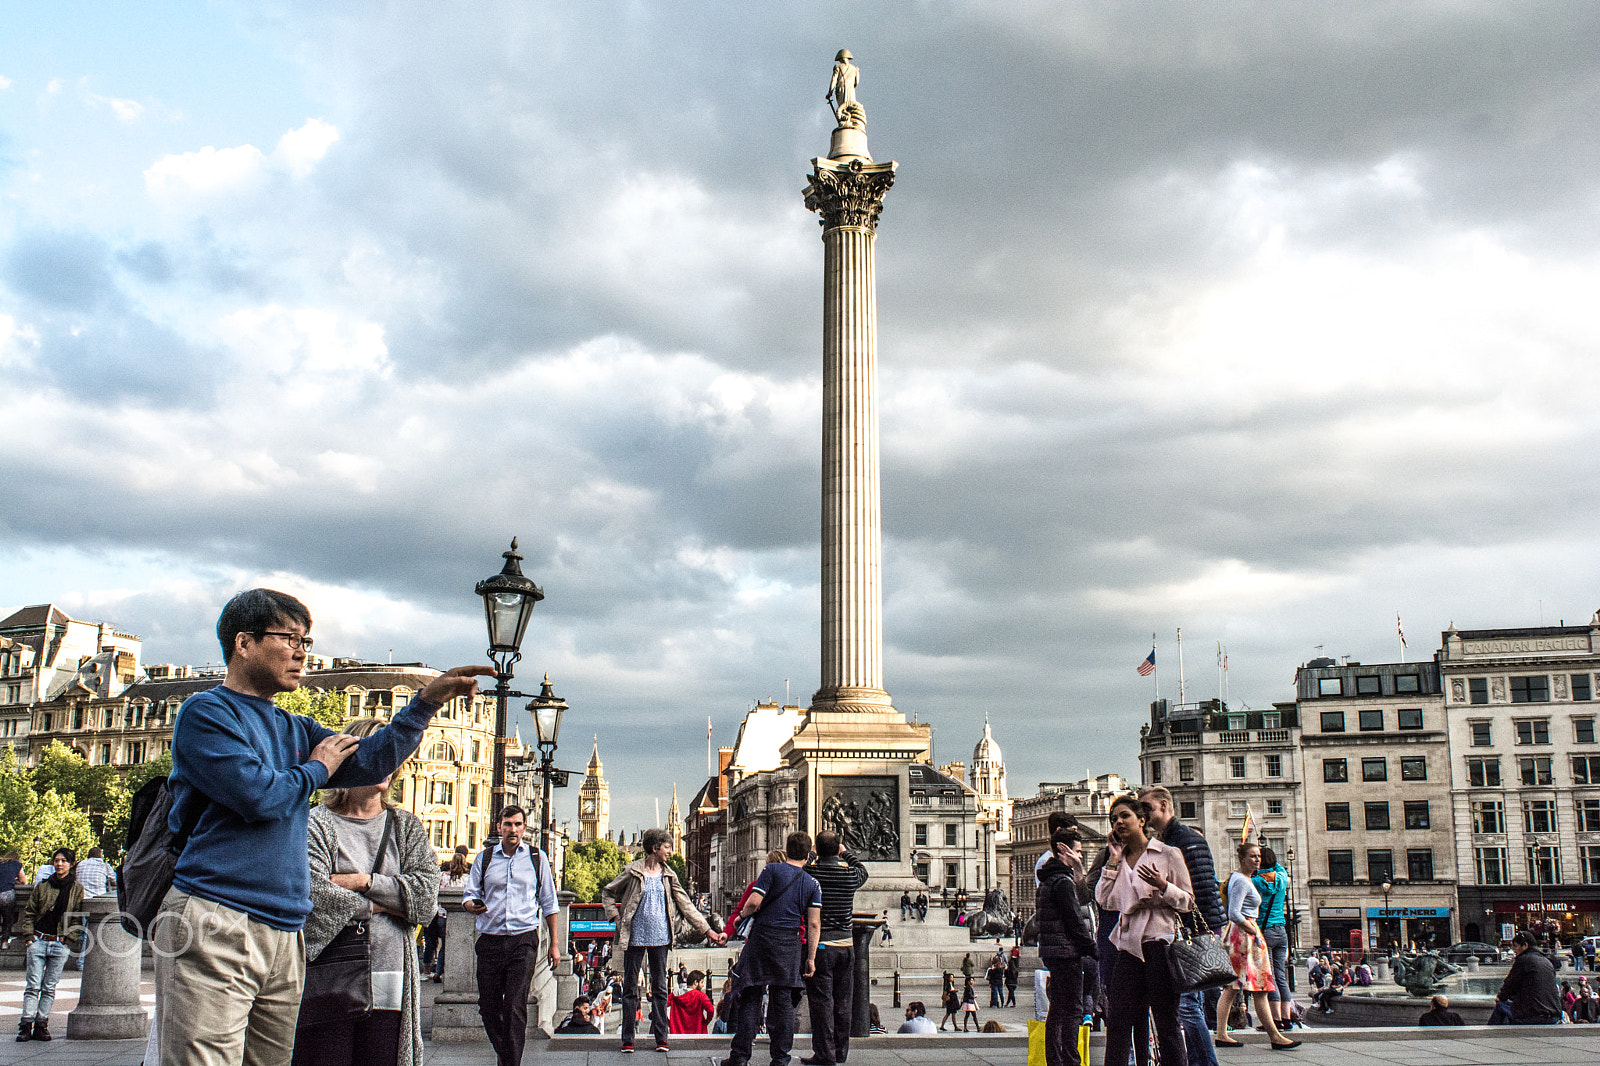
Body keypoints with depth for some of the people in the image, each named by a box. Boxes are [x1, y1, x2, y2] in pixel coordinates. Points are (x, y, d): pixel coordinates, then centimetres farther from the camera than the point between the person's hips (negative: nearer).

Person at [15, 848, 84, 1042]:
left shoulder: (76, 889, 6)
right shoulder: (42, 886, 9)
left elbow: (78, 917, 6)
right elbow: (29, 912, 11)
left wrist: (70, 939, -3)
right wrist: (29, 935, 0)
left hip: (60, 943, -1)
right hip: (38, 940, 1)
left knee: (49, 988, 2)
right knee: (32, 985, -3)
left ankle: (41, 1025, 7)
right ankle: (26, 1024, -1)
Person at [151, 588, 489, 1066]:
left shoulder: (296, 731, 23)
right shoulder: (206, 712, -1)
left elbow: (368, 759, 13)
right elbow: (258, 796, -13)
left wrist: (427, 701, 5)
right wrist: (316, 768, 5)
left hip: (284, 936, 8)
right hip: (215, 925, -8)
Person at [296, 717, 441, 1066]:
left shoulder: (407, 826, 14)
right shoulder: (317, 824, 4)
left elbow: (427, 897, 1)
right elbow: (314, 897, -11)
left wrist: (364, 882, -7)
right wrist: (383, 904, -5)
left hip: (389, 983, 3)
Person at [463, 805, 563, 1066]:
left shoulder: (537, 858, 8)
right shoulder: (484, 858, 9)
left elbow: (549, 904, 11)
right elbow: (469, 895, 10)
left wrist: (554, 944, 8)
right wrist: (471, 905, -15)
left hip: (524, 940, -2)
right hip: (490, 941, 2)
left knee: (515, 1006, -11)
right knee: (488, 1006, 5)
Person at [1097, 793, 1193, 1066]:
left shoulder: (1168, 854, 2)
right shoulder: (1120, 860, 16)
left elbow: (1187, 901, -1)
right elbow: (1103, 900, 6)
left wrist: (1163, 886, -19)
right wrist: (1113, 861, 5)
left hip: (1160, 942, -5)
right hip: (1129, 945, 5)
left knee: (1166, 1022, -2)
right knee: (1117, 1020, 2)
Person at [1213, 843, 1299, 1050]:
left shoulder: (1237, 877, 17)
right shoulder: (1242, 881, -15)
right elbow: (1234, 915, -23)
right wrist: (1254, 932, -14)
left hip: (1235, 932, 11)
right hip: (1244, 933, -11)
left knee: (1231, 987, 8)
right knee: (1259, 990, -7)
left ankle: (1221, 1035, 7)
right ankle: (1275, 1037, -5)